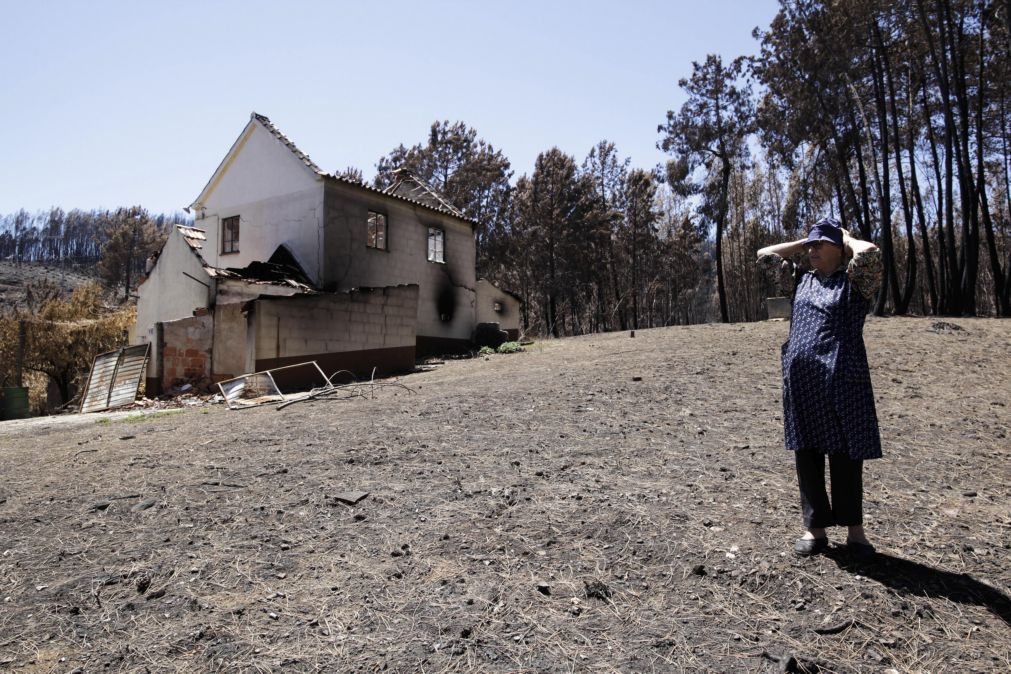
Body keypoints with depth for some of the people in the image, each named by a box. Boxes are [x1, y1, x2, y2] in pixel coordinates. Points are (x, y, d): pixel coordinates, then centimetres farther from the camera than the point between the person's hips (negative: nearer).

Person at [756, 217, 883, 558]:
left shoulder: (855, 280, 3)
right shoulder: (801, 280, 17)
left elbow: (869, 252, -16)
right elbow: (765, 255, 19)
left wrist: (845, 237, 3)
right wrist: (803, 242, 17)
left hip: (842, 379, -4)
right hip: (800, 379, 4)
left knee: (846, 456, 4)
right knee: (807, 455, 8)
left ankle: (854, 529, 18)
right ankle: (815, 528, 18)